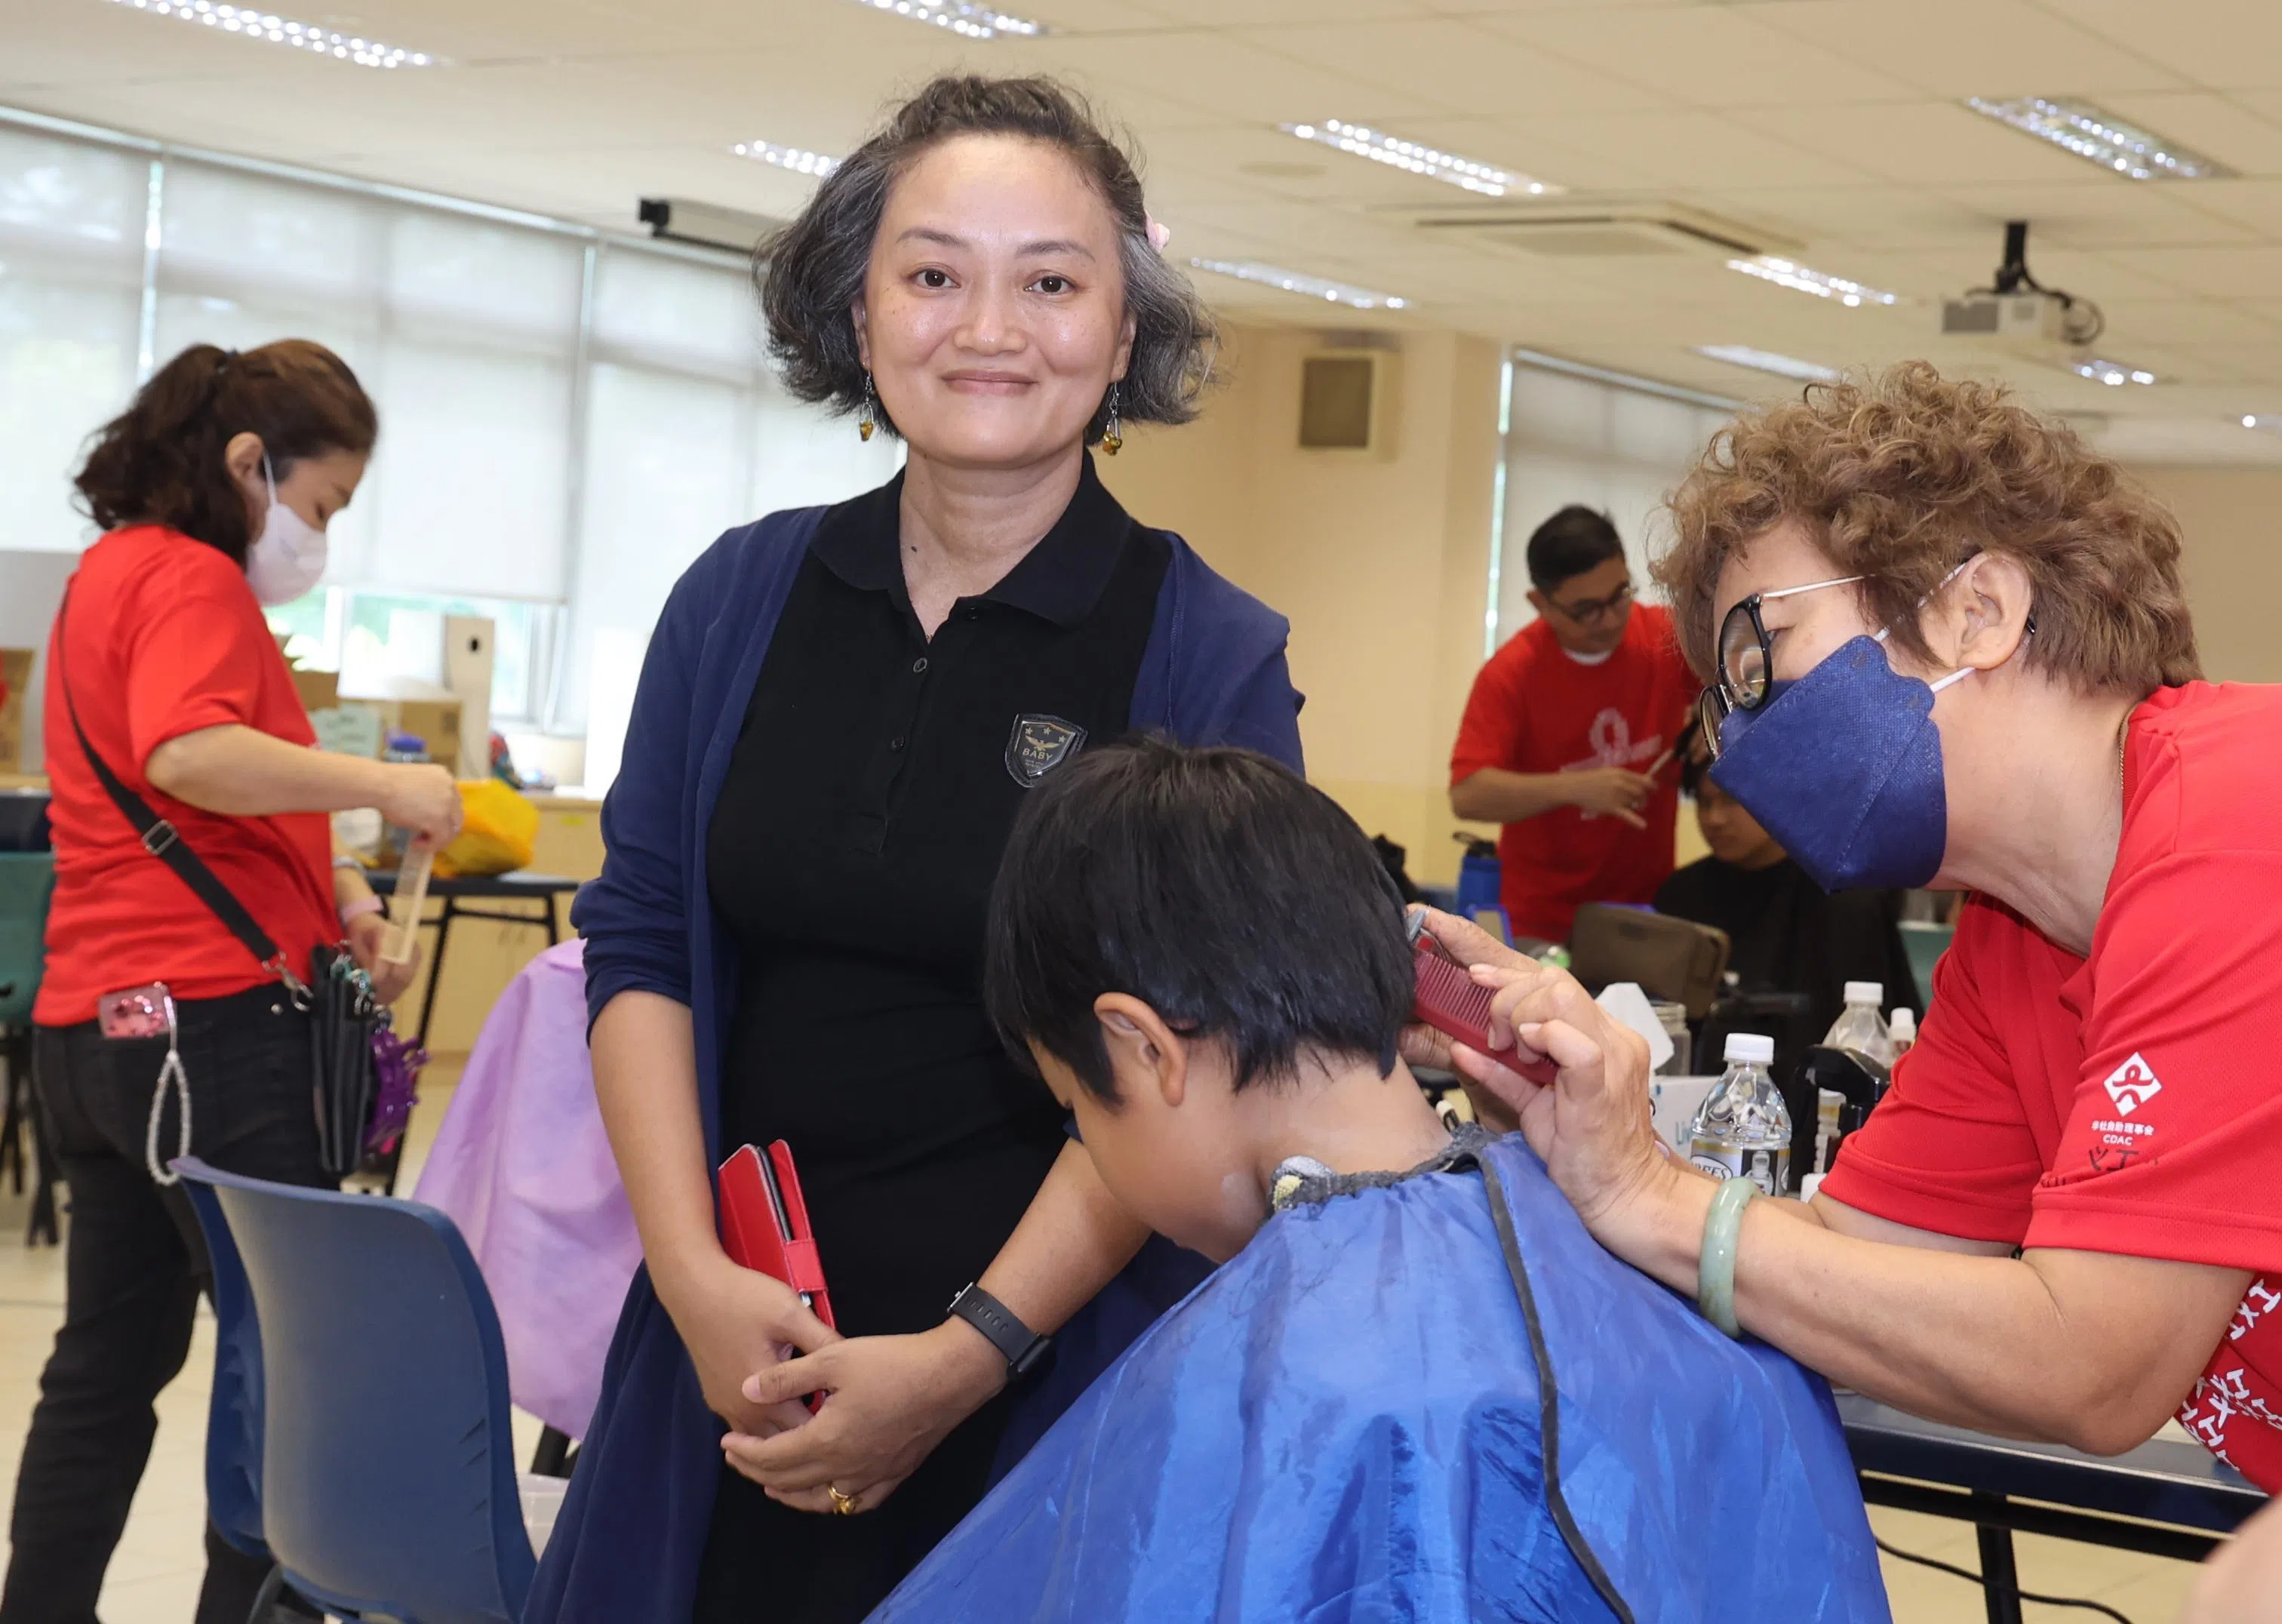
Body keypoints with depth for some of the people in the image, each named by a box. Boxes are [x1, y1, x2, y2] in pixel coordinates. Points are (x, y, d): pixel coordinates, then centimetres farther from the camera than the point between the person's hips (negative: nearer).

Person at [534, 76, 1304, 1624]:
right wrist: (698, 1278, -8)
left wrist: (969, 1355, -16)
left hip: (1050, 1373, -3)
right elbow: (638, 944, 4)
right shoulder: (743, 598, 3)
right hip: (738, 1347, 3)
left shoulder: (1212, 658, -7)